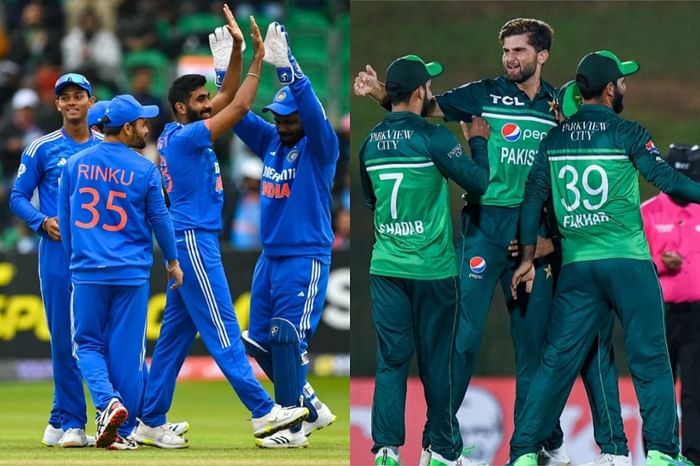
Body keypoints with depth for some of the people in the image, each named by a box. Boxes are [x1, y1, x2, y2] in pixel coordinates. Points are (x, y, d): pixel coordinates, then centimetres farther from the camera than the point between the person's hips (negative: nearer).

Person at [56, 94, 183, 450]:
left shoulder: (75, 165, 2)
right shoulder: (144, 170, -6)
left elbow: (64, 219, 9)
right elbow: (159, 219, 2)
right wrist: (172, 261, 16)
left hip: (87, 272, 1)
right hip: (131, 274, -1)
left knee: (88, 344, 11)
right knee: (127, 351, 5)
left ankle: (108, 401, -15)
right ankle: (122, 432, 7)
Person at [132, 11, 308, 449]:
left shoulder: (185, 133, 13)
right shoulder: (183, 137, -13)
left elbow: (228, 99, 17)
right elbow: (240, 108, -17)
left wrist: (237, 51, 6)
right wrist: (258, 60, -10)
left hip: (196, 243, 10)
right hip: (194, 240, -10)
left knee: (176, 334, 9)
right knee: (222, 330, -10)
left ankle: (151, 423, 9)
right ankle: (263, 412, -12)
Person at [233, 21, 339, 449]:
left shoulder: (320, 147, -9)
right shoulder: (270, 140, 11)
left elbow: (313, 112, -26)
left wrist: (287, 67, -38)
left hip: (306, 259, -8)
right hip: (270, 257, 8)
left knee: (287, 337, -14)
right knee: (260, 341, 9)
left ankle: (293, 426, -7)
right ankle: (313, 409, 24)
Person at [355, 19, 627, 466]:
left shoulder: (560, 104, 8)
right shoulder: (485, 94, 2)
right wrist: (381, 94, -20)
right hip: (485, 222, -3)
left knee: (535, 335, 7)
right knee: (465, 331, -6)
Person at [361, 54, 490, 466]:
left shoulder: (372, 142, 6)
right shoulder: (434, 138, -12)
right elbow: (478, 182, -9)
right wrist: (479, 142, 6)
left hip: (386, 266, 4)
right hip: (432, 268, -4)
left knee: (391, 359, 4)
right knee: (436, 362, 5)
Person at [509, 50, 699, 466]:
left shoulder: (555, 139, 10)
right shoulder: (627, 133, -5)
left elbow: (534, 197, 9)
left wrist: (528, 257, 13)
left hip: (576, 267, 4)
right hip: (628, 261, -4)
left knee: (558, 359, 6)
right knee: (650, 358, 1)